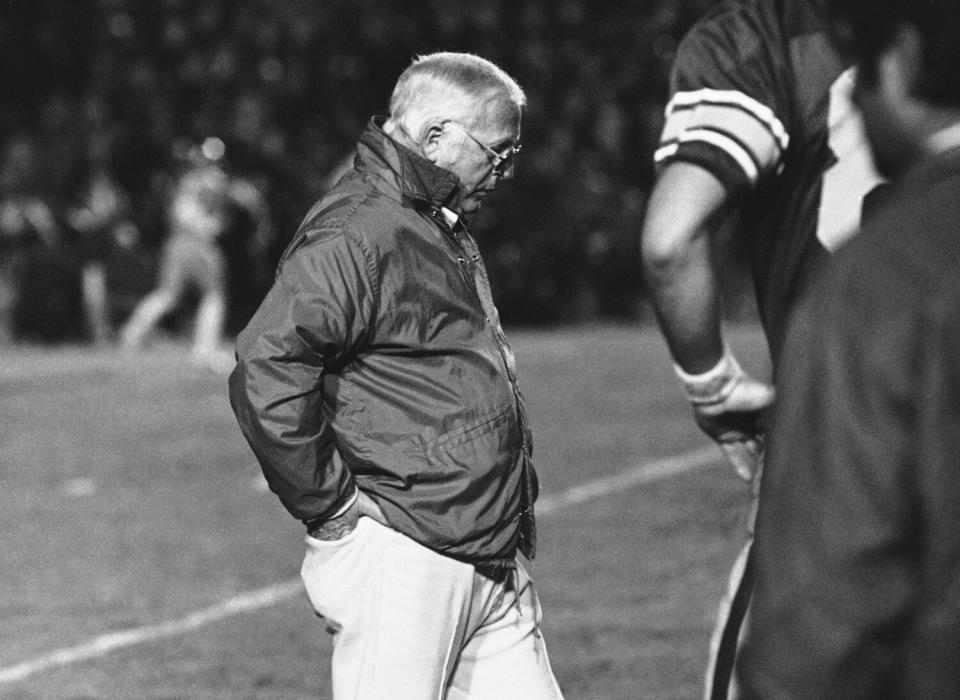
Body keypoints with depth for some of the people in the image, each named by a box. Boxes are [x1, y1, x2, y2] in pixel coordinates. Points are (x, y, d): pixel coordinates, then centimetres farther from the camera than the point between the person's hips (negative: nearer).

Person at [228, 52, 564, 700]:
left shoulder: (447, 233, 19)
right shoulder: (356, 232, -14)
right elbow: (264, 370, -26)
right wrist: (331, 503, -18)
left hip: (495, 567, 9)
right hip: (399, 562, -9)